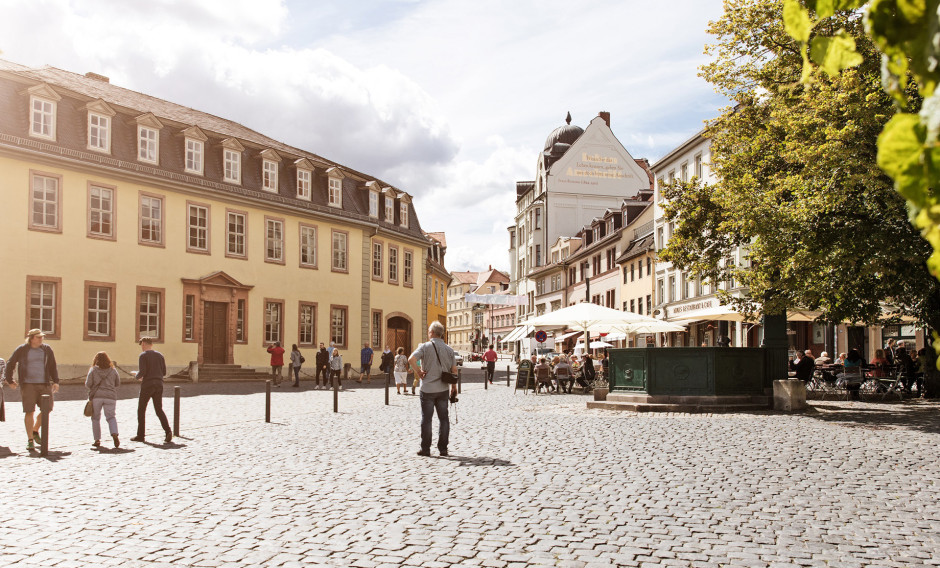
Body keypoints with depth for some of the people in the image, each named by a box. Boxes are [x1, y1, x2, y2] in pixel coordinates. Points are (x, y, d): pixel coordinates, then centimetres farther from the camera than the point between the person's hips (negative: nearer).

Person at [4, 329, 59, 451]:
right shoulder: (21, 350, 0)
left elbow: (53, 366, 11)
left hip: (44, 384, 3)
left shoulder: (47, 349, 8)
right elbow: (10, 364, 11)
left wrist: (55, 382, 2)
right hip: (28, 385, -3)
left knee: (47, 409, 1)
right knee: (29, 411, -5)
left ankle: (35, 431, 25)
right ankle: (30, 440, 4)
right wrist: (9, 381, 10)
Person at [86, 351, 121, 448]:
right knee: (111, 417, 3)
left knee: (95, 418, 12)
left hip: (96, 396, -1)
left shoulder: (93, 370, 1)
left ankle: (97, 440, 10)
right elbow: (117, 384, 15)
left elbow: (88, 384, -3)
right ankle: (114, 434, -23)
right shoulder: (113, 370, 7)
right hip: (110, 396, 1)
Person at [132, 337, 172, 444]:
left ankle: (141, 435, 11)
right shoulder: (160, 355, 12)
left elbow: (142, 372, -14)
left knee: (141, 410, 8)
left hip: (147, 384, -5)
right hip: (159, 384, 5)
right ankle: (168, 431, -12)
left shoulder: (143, 355, -5)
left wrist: (138, 377, 7)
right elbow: (164, 372, 11)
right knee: (159, 410, 7)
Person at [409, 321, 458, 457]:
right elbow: (454, 370, 4)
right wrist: (454, 387, 12)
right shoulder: (449, 349, 4)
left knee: (426, 419, 5)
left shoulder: (425, 346, -7)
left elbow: (411, 359, -22)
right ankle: (443, 448, 12)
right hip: (443, 389, 3)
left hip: (428, 389, -3)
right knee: (444, 419, 10)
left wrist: (419, 372, -9)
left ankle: (425, 448, 9)